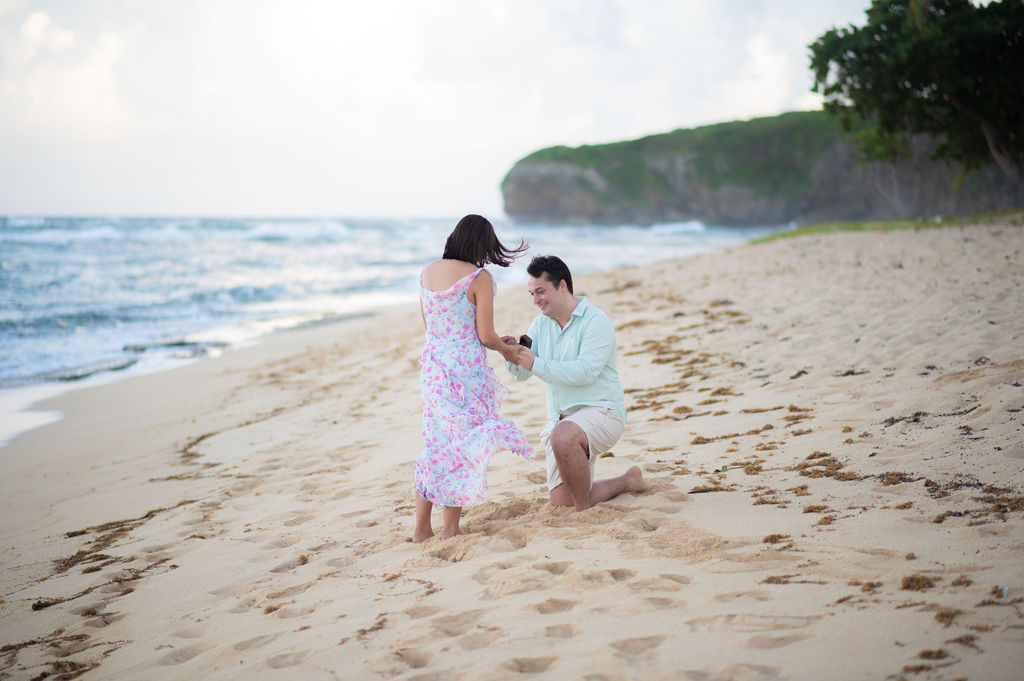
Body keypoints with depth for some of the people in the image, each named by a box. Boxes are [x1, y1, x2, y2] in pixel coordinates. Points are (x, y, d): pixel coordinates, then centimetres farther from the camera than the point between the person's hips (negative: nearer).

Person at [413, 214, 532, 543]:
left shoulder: (427, 272, 7)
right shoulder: (479, 278, -12)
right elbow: (485, 335, -13)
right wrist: (506, 350, 9)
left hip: (431, 366, 6)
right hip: (465, 369, -6)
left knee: (435, 443, 16)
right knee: (463, 446, 4)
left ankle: (421, 528, 20)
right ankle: (450, 530, 9)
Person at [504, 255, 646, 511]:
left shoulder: (596, 322, -11)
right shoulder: (541, 324, 10)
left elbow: (585, 371, -23)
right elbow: (521, 373, 5)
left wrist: (535, 364, -28)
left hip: (600, 410, -7)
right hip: (560, 419, 7)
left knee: (563, 436, -39)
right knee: (563, 503, 3)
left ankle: (585, 512, -20)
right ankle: (627, 481, 27)